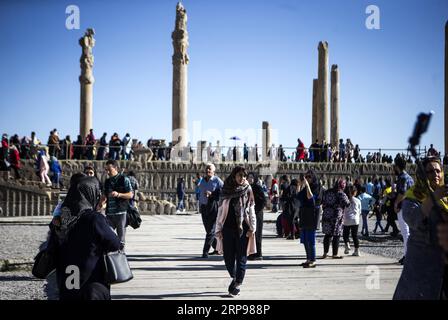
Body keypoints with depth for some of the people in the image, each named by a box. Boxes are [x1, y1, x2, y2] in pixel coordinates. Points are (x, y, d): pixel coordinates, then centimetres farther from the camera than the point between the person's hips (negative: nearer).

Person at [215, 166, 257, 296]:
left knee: (241, 257, 0)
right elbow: (220, 211, 7)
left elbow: (251, 211, 2)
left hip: (243, 228, -1)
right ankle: (234, 278, 29)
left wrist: (252, 228, -5)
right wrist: (218, 229, 3)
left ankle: (238, 283, 8)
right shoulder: (226, 190, 5)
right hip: (228, 228, 2)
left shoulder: (247, 191, 3)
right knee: (228, 256, 5)